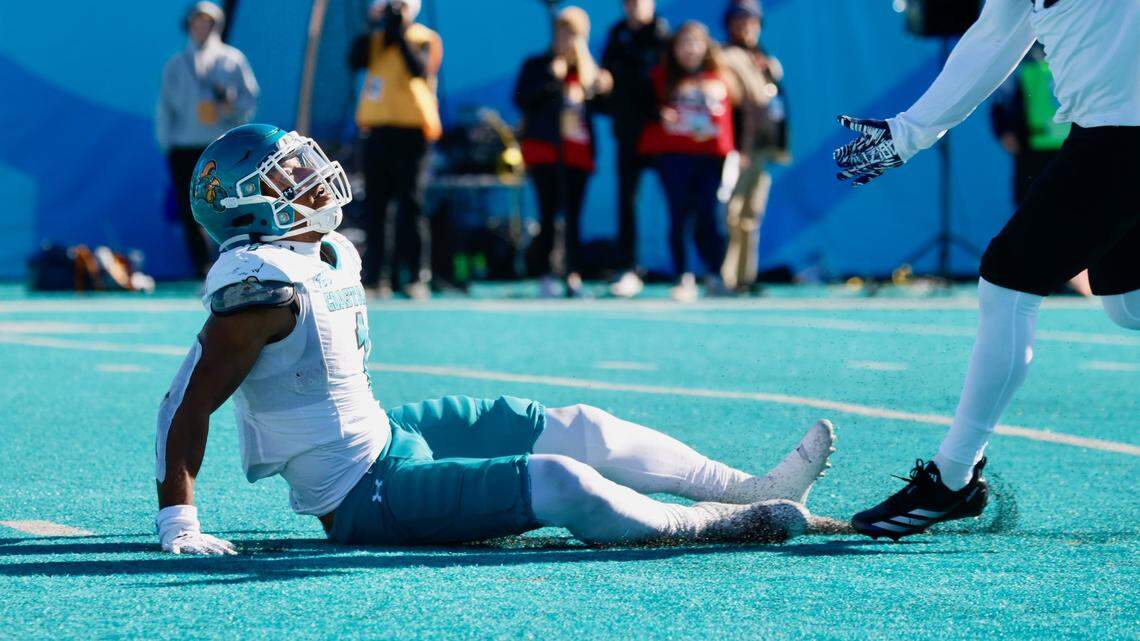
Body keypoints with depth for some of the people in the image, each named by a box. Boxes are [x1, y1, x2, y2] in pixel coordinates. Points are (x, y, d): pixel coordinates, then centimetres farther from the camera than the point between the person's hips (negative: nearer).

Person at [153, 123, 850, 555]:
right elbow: (188, 407, -25)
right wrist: (179, 526, -26)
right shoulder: (265, 284, -25)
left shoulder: (332, 255, 5)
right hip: (365, 499, -10)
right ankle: (717, 524, -4)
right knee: (555, 482, -19)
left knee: (571, 429, 9)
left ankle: (750, 489, 13)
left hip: (385, 433, 10)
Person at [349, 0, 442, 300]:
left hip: (411, 131, -4)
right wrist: (374, 27, -10)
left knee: (411, 205, -7)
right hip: (376, 130, 5)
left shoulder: (425, 39, 0)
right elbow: (355, 60, -6)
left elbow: (420, 69, -18)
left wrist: (400, 35, -18)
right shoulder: (375, 39, 12)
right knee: (377, 206, 4)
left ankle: (417, 276, -7)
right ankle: (378, 275, 6)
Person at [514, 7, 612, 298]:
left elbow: (597, 108, 15)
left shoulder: (589, 69, 16)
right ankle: (547, 276, -7)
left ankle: (573, 276, -3)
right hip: (545, 149, -3)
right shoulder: (537, 65, 6)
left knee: (573, 216, -1)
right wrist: (551, 78, -15)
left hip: (578, 151, 3)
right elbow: (521, 99, -8)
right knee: (549, 213, -7)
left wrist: (603, 90, -4)